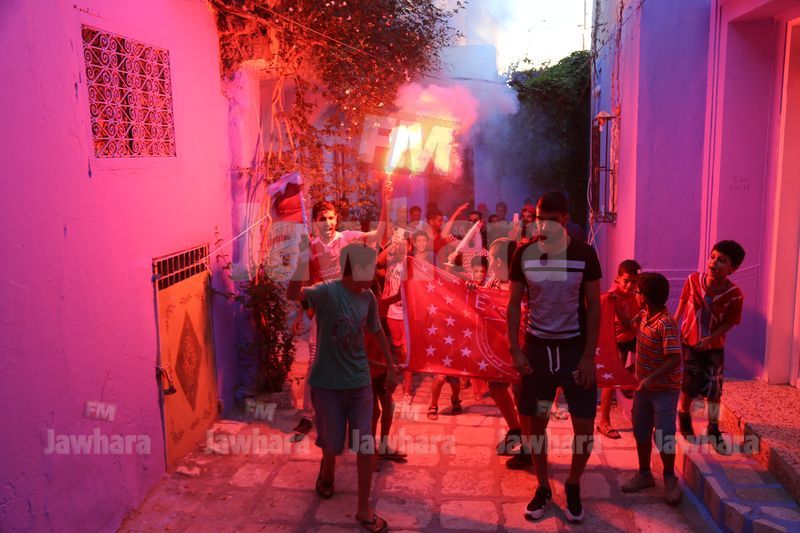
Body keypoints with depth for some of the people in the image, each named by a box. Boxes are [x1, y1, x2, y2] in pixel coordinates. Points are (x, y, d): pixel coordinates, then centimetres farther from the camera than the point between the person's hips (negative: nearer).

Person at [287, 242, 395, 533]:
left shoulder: (368, 297, -1)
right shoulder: (327, 291, -17)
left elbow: (377, 331, 15)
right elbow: (293, 294, -37)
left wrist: (391, 367, 20)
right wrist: (301, 265, -55)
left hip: (359, 382, 4)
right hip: (327, 382, -3)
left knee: (367, 446, 0)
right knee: (332, 442, 12)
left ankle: (364, 509, 18)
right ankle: (327, 472, 49)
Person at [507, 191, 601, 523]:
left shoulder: (584, 254, -8)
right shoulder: (524, 254, -5)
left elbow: (594, 306, -4)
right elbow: (513, 304, 1)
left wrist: (589, 356, -9)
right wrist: (515, 349, -6)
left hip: (575, 347, -1)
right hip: (537, 347, 1)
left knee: (584, 423, 0)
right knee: (536, 420, 8)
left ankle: (573, 487, 24)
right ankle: (542, 487, 27)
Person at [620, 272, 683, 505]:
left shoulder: (666, 324, -24)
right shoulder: (644, 316, 1)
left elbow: (675, 359, -28)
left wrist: (652, 379, -34)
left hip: (664, 389, -8)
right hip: (643, 386, 8)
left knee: (663, 436, -2)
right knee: (641, 432, 14)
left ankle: (670, 479, 18)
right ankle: (644, 474, 28)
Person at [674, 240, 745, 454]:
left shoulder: (734, 295, -20)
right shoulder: (693, 280, -18)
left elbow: (729, 323, -9)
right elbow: (681, 307, -4)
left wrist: (709, 339, -22)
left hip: (714, 347, 0)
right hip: (688, 343, 0)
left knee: (714, 390, 6)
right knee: (689, 387, 9)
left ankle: (713, 430, 25)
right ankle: (684, 418, 36)